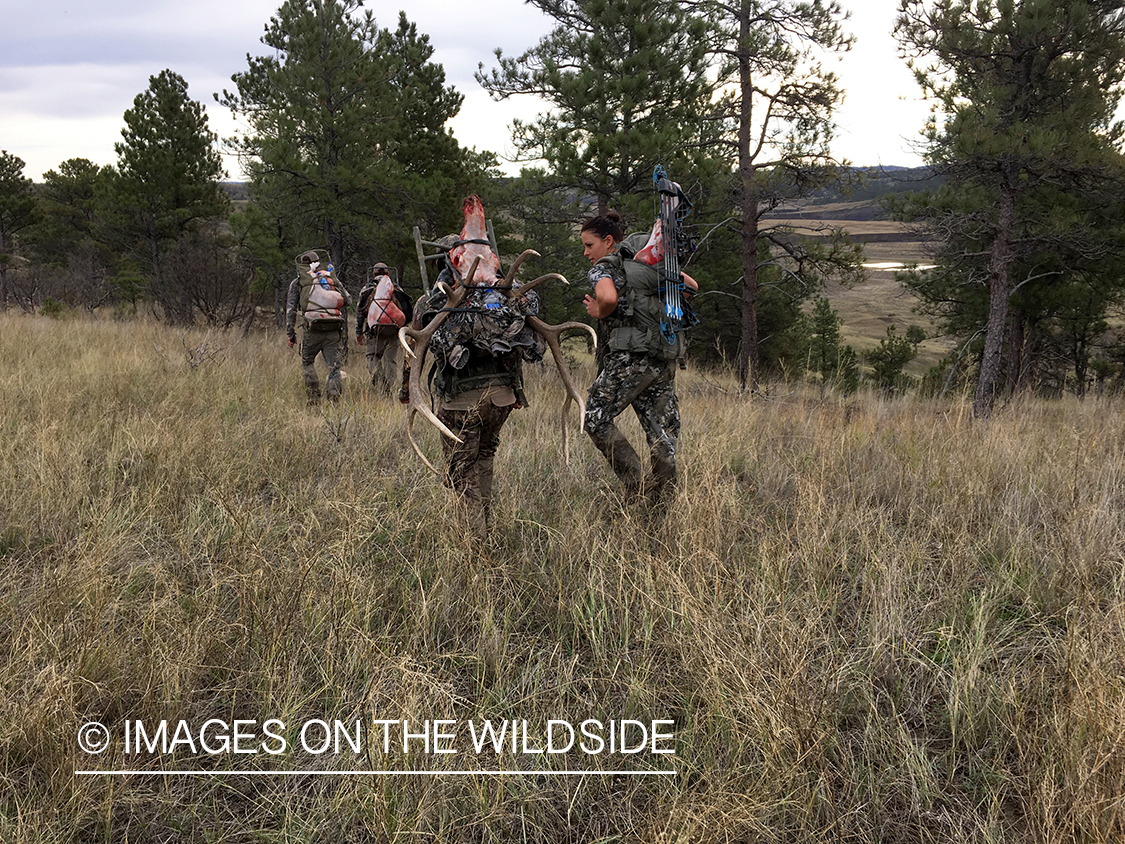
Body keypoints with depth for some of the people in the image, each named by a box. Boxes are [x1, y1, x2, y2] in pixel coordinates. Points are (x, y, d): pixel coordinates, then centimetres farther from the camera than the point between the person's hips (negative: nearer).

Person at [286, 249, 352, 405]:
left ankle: (313, 398, 11)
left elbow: (290, 309, 6)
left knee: (307, 363, 20)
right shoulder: (332, 278, 17)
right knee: (334, 367, 2)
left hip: (312, 329, -1)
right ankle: (334, 399, -12)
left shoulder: (298, 282, 12)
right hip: (334, 331, 1)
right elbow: (348, 300, 11)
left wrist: (291, 333, 8)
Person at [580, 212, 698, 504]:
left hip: (631, 356, -7)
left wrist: (600, 312, -6)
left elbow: (608, 297, -26)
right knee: (662, 430, 9)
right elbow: (691, 286, 25)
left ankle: (638, 486, -3)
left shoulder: (603, 267, -3)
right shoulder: (649, 262, 19)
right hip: (665, 358, 8)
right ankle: (662, 498, 9)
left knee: (596, 419, 4)